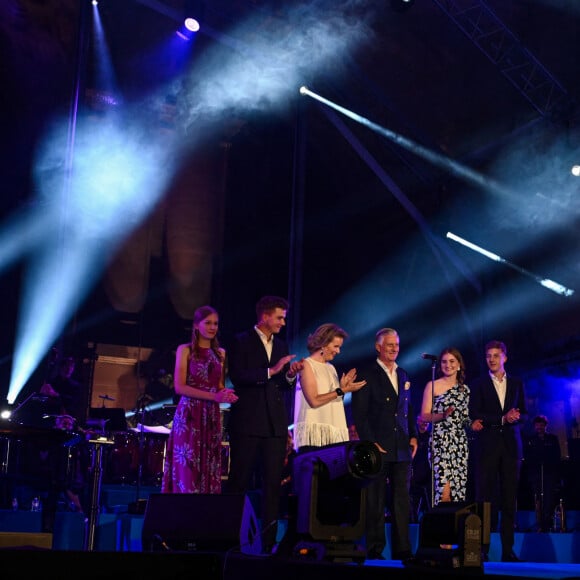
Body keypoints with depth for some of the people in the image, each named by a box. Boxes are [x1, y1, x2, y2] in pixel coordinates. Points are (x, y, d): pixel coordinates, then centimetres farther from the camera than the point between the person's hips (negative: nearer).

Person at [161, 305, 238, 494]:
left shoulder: (220, 353, 15)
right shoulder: (185, 350, 1)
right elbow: (180, 387, -8)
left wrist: (226, 395, -7)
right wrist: (213, 396, -18)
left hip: (212, 417, 4)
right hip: (189, 415, -4)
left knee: (209, 473, 2)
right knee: (188, 471, -7)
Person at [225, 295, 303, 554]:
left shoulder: (281, 346, 17)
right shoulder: (241, 341, 0)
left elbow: (284, 385, 16)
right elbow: (237, 376, -12)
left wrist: (290, 374, -5)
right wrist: (270, 371, -18)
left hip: (275, 423, 5)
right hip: (247, 422, -5)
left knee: (273, 483, 1)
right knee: (239, 481, 0)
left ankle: (268, 540, 4)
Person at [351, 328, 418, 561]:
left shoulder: (403, 375, 16)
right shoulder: (366, 375, -3)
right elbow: (359, 413, -7)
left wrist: (413, 436, 8)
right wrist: (370, 443, -13)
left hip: (402, 448, 5)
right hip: (378, 448, -5)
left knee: (402, 502, 5)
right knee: (375, 502, 1)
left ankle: (402, 550, 10)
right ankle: (374, 551, 7)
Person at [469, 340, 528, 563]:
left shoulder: (517, 383, 14)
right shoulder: (478, 384, 6)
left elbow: (524, 414, 11)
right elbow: (475, 415, -3)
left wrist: (516, 417, -11)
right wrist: (502, 419, -14)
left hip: (511, 446, 2)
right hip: (487, 446, -2)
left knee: (510, 499, 2)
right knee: (485, 497, -5)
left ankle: (508, 550, 5)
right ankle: (482, 549, -2)